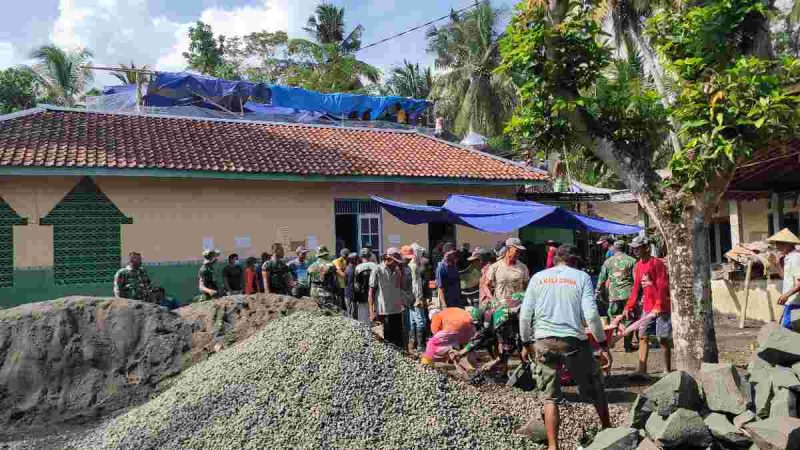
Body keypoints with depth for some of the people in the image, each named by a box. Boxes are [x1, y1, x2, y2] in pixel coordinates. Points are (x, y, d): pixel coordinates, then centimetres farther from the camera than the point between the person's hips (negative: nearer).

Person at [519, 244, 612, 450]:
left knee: (550, 397, 8)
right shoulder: (581, 277, 3)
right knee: (595, 388, 20)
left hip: (544, 341, 1)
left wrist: (526, 343, 16)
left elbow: (525, 315, 6)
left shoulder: (538, 277, 9)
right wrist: (603, 343, 2)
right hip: (574, 340, -1)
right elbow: (591, 314, -6)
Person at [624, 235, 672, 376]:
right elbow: (636, 288, 13)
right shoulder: (638, 266, 10)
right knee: (642, 336, 6)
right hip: (647, 307, 7)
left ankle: (668, 370, 13)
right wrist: (629, 307, 10)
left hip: (661, 307, -7)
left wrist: (658, 306, -23)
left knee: (663, 339, 1)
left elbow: (662, 286, -17)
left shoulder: (657, 263, -12)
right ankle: (642, 369, 11)